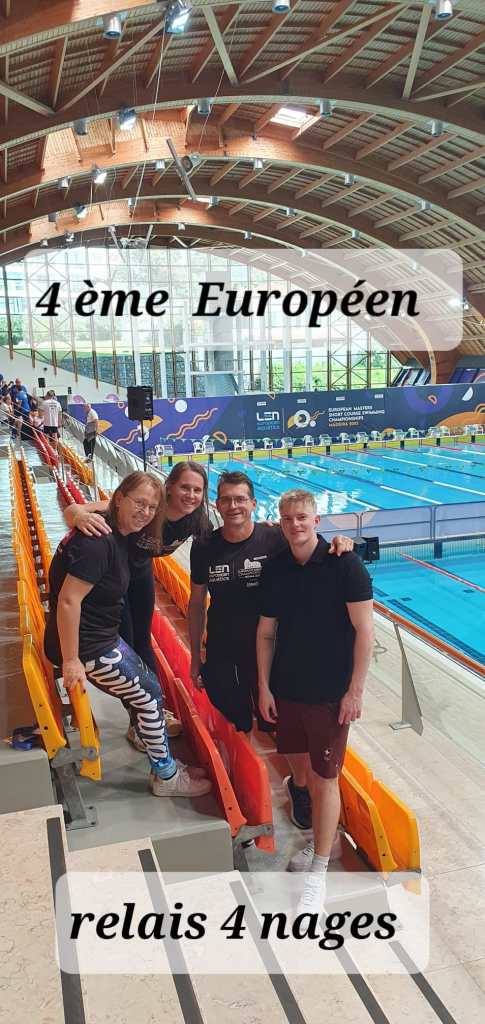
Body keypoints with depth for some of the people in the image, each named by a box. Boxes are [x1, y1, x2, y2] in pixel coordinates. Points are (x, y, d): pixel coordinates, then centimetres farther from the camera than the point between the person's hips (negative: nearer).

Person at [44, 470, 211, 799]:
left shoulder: (119, 534, 2)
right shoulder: (98, 542, -28)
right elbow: (68, 601, -29)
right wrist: (71, 661, -24)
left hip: (103, 636, 9)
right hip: (86, 645, -9)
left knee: (141, 689, 20)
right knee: (150, 694, 2)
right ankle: (166, 777, 18)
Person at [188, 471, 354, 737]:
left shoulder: (274, 539, -13)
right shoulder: (203, 548, -6)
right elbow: (196, 605, 4)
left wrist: (336, 543, -33)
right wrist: (195, 657, 7)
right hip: (221, 656, 2)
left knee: (272, 726, 16)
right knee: (236, 729, 18)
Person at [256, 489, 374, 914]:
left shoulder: (344, 564, -14)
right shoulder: (275, 569, -1)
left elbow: (364, 631, -12)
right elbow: (266, 633, 6)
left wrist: (355, 691, -13)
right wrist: (264, 686, 4)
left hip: (331, 693, -4)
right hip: (286, 688, 4)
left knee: (324, 780, 5)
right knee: (300, 771, 17)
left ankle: (318, 872, 21)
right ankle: (317, 839, 41)